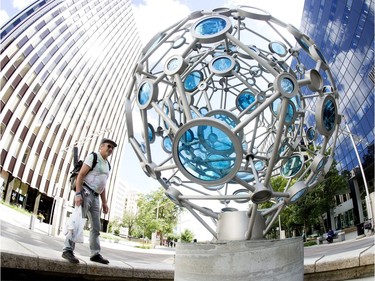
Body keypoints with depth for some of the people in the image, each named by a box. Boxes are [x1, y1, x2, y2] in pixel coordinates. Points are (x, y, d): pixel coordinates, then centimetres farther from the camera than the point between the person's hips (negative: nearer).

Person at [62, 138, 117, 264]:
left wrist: (104, 202, 16)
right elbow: (80, 175, -12)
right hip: (85, 192, -8)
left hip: (95, 197, 8)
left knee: (96, 227, 7)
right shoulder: (93, 157, -3)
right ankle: (68, 250, -6)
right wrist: (78, 194, -22)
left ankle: (95, 254, 12)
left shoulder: (107, 165, 19)